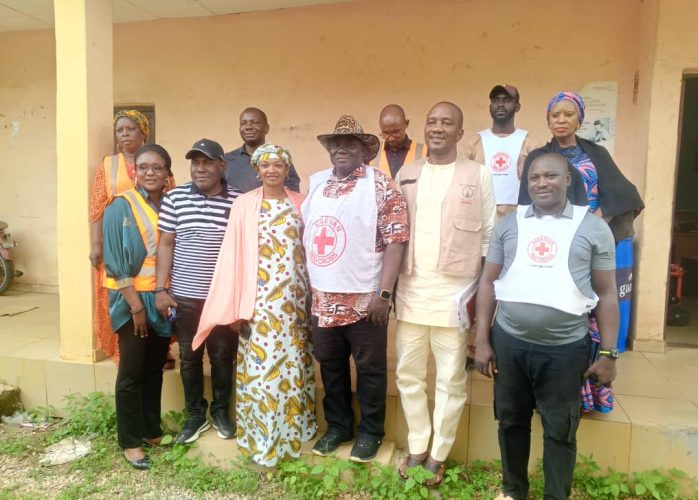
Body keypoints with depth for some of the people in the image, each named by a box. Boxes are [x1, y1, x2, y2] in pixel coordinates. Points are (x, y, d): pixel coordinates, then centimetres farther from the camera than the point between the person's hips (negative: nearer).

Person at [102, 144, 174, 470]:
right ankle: (130, 441, 16)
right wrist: (136, 304, -15)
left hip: (162, 296, 5)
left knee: (155, 368, 14)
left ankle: (152, 430, 28)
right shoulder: (121, 206, -7)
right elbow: (116, 261, -11)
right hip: (132, 297, -4)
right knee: (132, 371, 2)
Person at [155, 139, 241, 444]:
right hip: (184, 295, 1)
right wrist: (161, 289, -2)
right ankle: (195, 415, 30)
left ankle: (221, 411, 32)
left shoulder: (238, 201, -5)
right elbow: (166, 244, 2)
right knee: (189, 357, 13)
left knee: (222, 355, 12)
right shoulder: (175, 198, -1)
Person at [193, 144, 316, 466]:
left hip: (294, 301, 3)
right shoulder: (244, 204, -1)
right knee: (260, 368, 2)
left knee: (293, 367, 10)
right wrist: (237, 310, -6)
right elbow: (233, 256, -3)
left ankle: (291, 432, 28)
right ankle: (262, 440, 18)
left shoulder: (299, 204, 6)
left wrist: (311, 298, 5)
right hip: (259, 303, -2)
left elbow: (309, 250, 8)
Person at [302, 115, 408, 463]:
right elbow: (305, 237, 14)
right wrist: (305, 286, 10)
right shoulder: (315, 184, 9)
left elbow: (395, 241, -13)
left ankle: (370, 432, 29)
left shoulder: (381, 187, -8)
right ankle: (338, 426, 37)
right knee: (330, 366, 17)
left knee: (370, 368, 10)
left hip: (364, 300, -5)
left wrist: (384, 294, -17)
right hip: (323, 300, 6)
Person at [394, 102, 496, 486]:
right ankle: (416, 447, 31)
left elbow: (489, 238, -1)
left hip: (455, 292, -3)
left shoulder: (479, 175, -1)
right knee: (408, 374, 12)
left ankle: (438, 454, 27)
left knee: (450, 379, 8)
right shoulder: (406, 173, 9)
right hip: (410, 290, 4)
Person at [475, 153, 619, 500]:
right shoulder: (509, 224, 3)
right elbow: (488, 282, 4)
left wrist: (608, 354, -2)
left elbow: (606, 294, 1)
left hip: (565, 349, -2)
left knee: (560, 431, 12)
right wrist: (482, 340, 0)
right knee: (511, 421, 17)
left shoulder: (593, 228, -1)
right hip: (508, 343, 2)